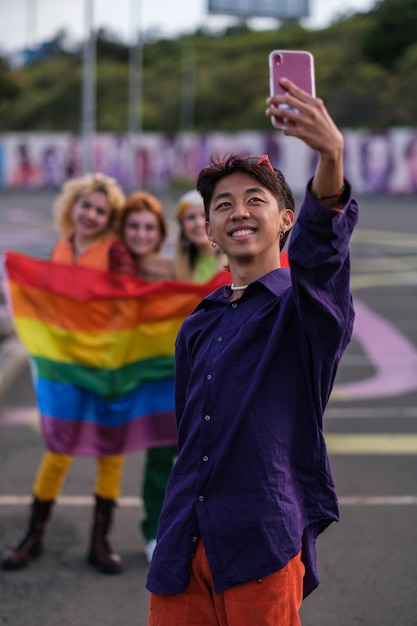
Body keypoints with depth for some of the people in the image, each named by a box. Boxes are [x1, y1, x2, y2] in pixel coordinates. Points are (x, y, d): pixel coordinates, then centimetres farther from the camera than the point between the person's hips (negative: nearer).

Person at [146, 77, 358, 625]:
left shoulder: (302, 304, -2)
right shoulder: (197, 328, 16)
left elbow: (321, 251, -25)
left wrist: (331, 157, -45)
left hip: (261, 543, -5)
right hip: (184, 545, 5)